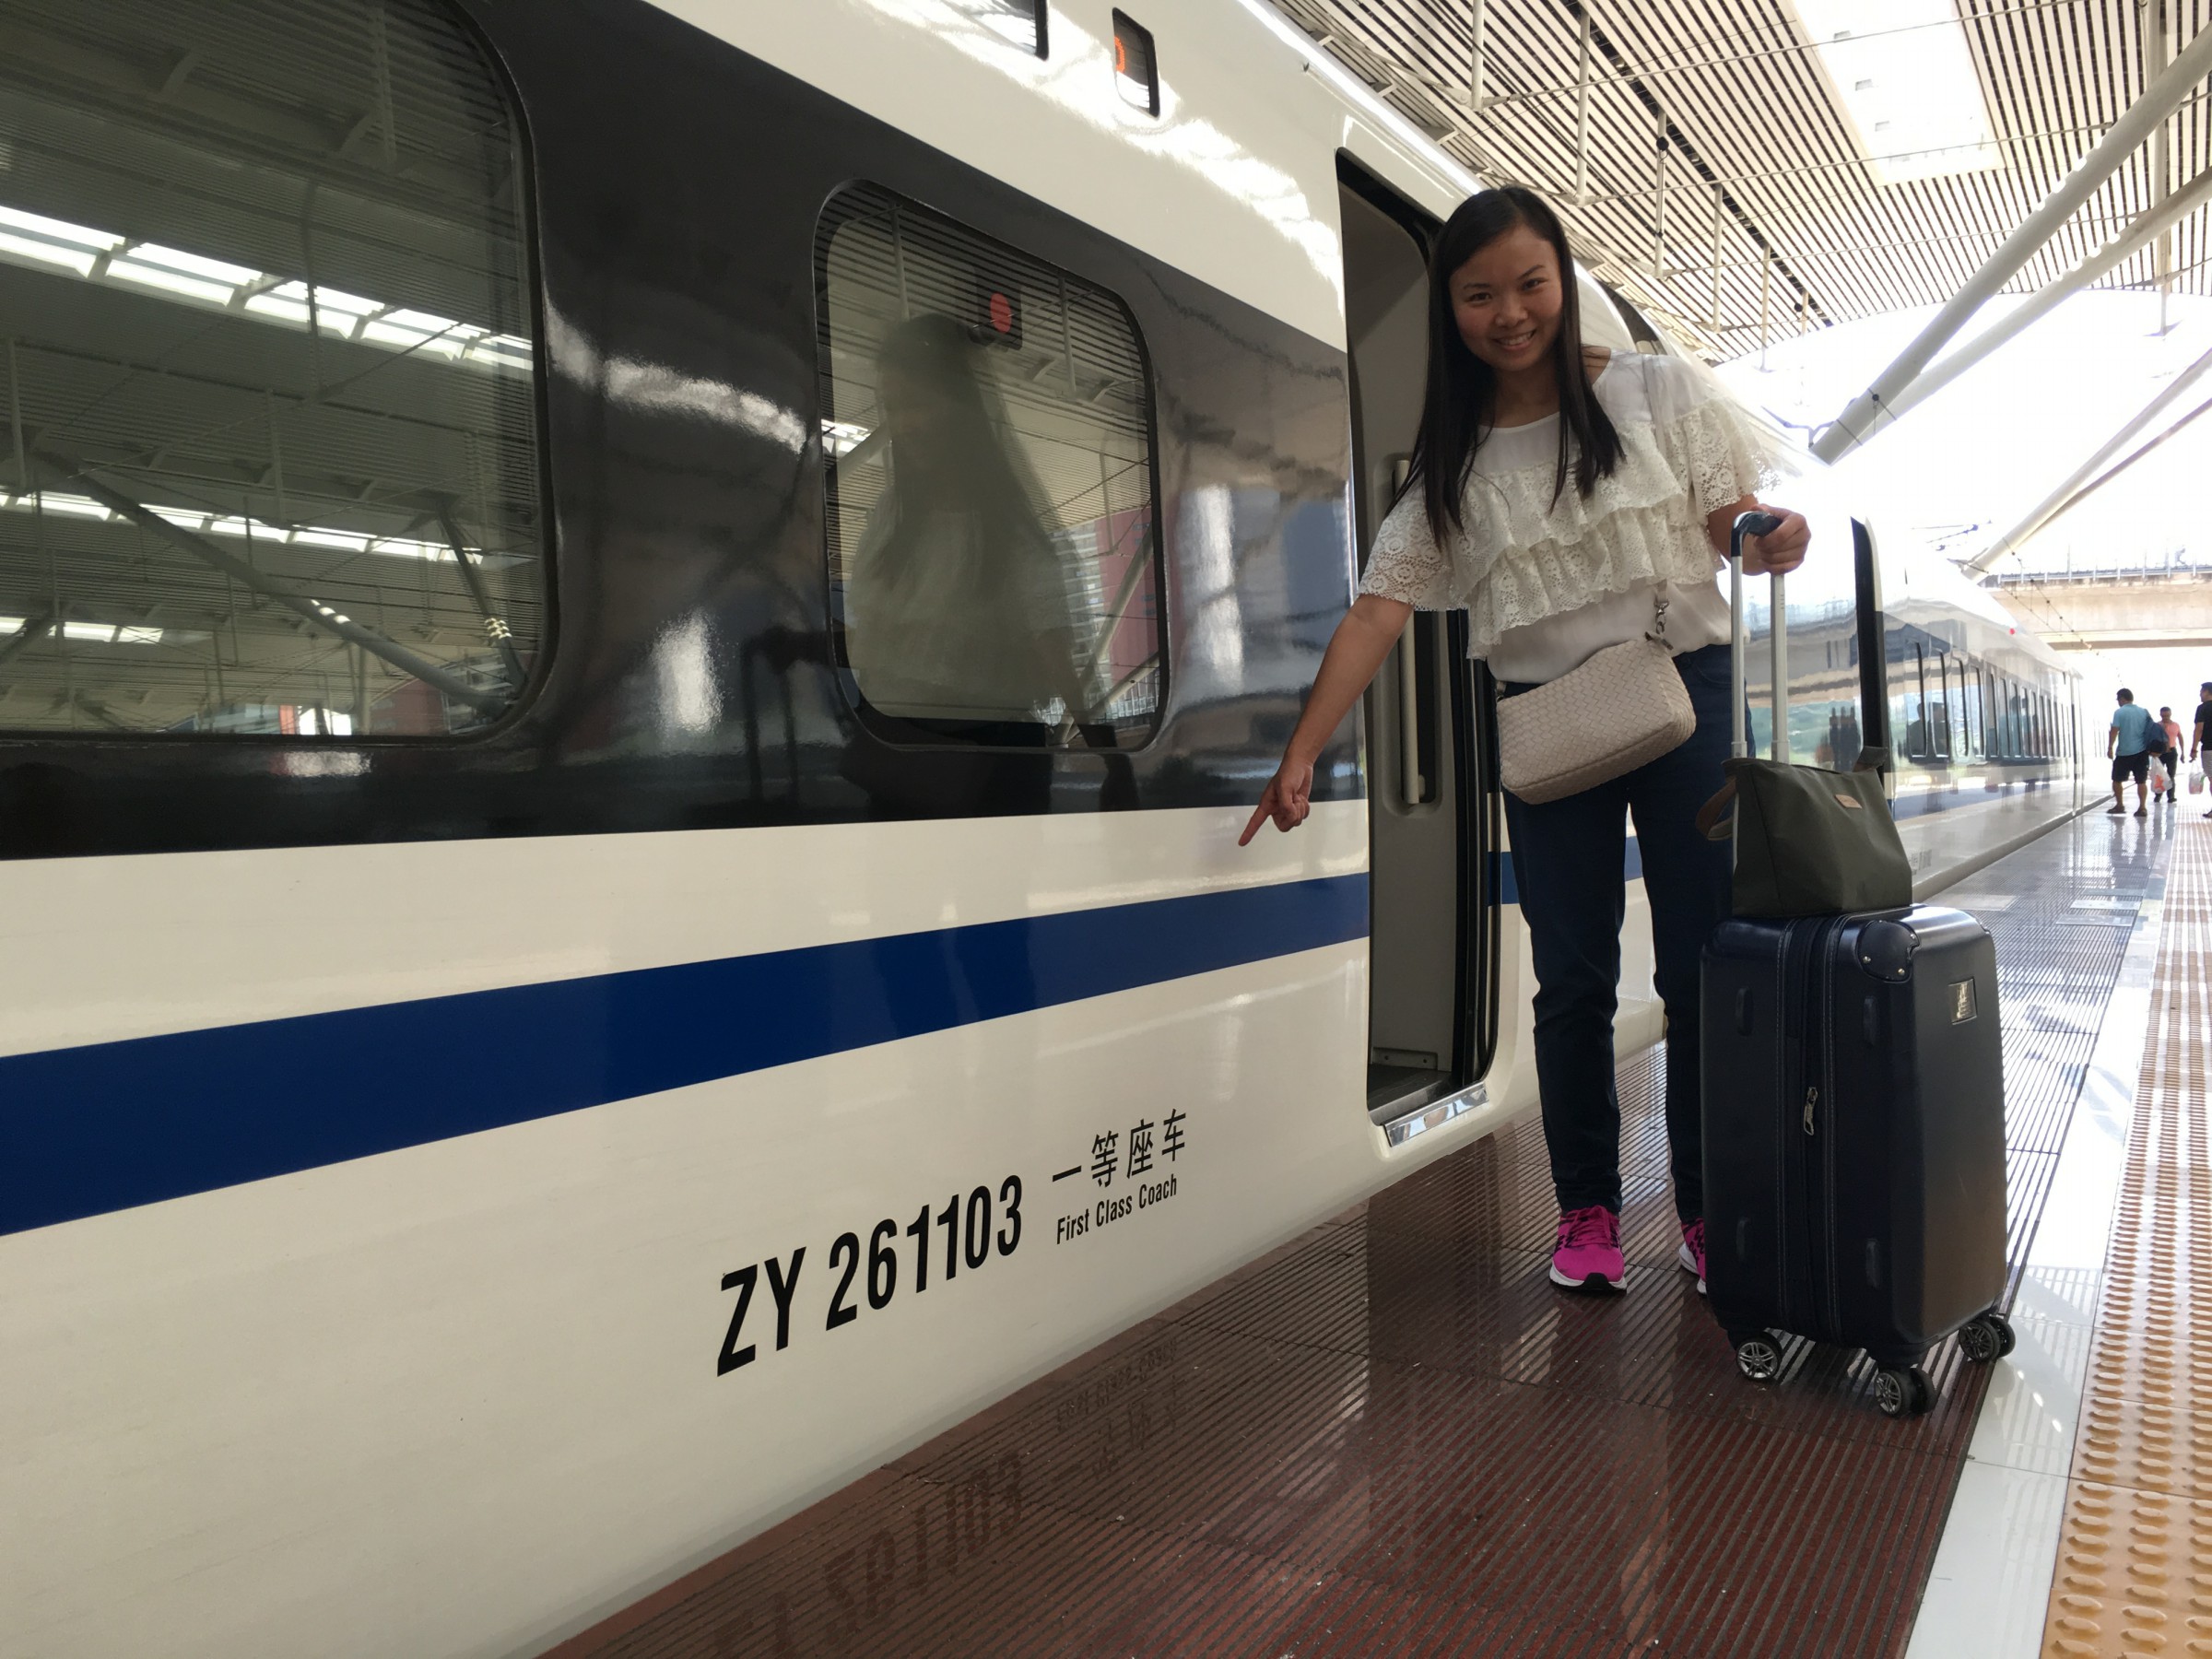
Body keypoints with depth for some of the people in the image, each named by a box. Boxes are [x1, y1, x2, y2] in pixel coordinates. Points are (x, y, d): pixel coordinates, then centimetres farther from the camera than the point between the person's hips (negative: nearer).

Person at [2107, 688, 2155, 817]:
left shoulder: (2119, 712, -5)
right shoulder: (2144, 712, 8)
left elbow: (2114, 731, -12)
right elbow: (2151, 731, 13)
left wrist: (2110, 747, -8)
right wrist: (2151, 748, 20)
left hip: (2124, 753, -4)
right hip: (2142, 752, 4)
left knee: (2117, 780, 11)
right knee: (2141, 781, 5)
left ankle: (2119, 805, 14)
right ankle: (2142, 807, 0)